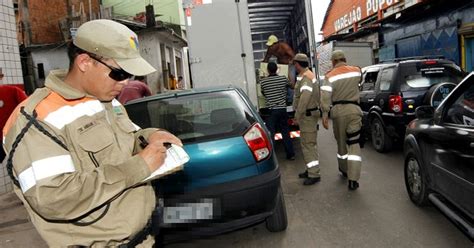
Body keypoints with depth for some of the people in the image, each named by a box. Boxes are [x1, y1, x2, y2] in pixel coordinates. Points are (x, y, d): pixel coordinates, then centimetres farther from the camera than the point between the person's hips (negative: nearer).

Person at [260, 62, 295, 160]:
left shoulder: (263, 81, -5)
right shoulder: (283, 79, 0)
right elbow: (289, 85, 21)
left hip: (271, 110, -2)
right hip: (282, 109, 3)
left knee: (270, 133, 2)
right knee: (285, 132, 12)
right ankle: (290, 154, 17)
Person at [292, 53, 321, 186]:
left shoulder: (306, 77, -18)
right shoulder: (308, 75, 16)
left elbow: (305, 97, -29)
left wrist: (297, 115, -24)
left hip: (307, 115, -11)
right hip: (309, 114, 11)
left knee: (309, 144, -8)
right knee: (307, 143, 17)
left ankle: (314, 174, -4)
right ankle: (311, 170, 27)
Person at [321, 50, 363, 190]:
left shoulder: (330, 76, -4)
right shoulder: (356, 71, 5)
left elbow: (325, 97, -12)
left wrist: (325, 115, -10)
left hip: (338, 110, -1)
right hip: (353, 109, 1)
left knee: (341, 142, 16)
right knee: (354, 144, 0)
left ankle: (344, 170, 36)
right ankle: (353, 179, -9)